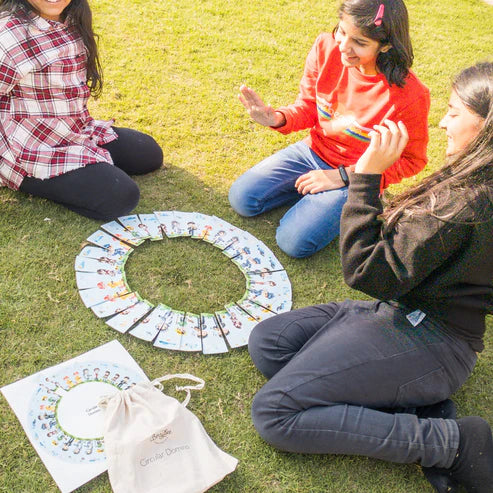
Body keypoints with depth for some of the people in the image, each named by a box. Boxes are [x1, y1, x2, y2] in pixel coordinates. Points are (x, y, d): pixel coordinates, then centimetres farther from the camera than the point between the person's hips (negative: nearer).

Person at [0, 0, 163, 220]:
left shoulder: (72, 20, 1)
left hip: (80, 132, 9)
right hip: (32, 152, -9)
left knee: (149, 154, 15)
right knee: (121, 197, -20)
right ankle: (36, 183, -2)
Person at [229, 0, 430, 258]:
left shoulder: (410, 96, -27)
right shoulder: (326, 48, -14)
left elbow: (411, 160, -12)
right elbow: (308, 108, 1)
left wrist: (342, 177, -17)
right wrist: (276, 118, -22)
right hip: (312, 151, 5)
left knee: (294, 242, -18)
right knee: (242, 199, -5)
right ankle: (312, 188, 13)